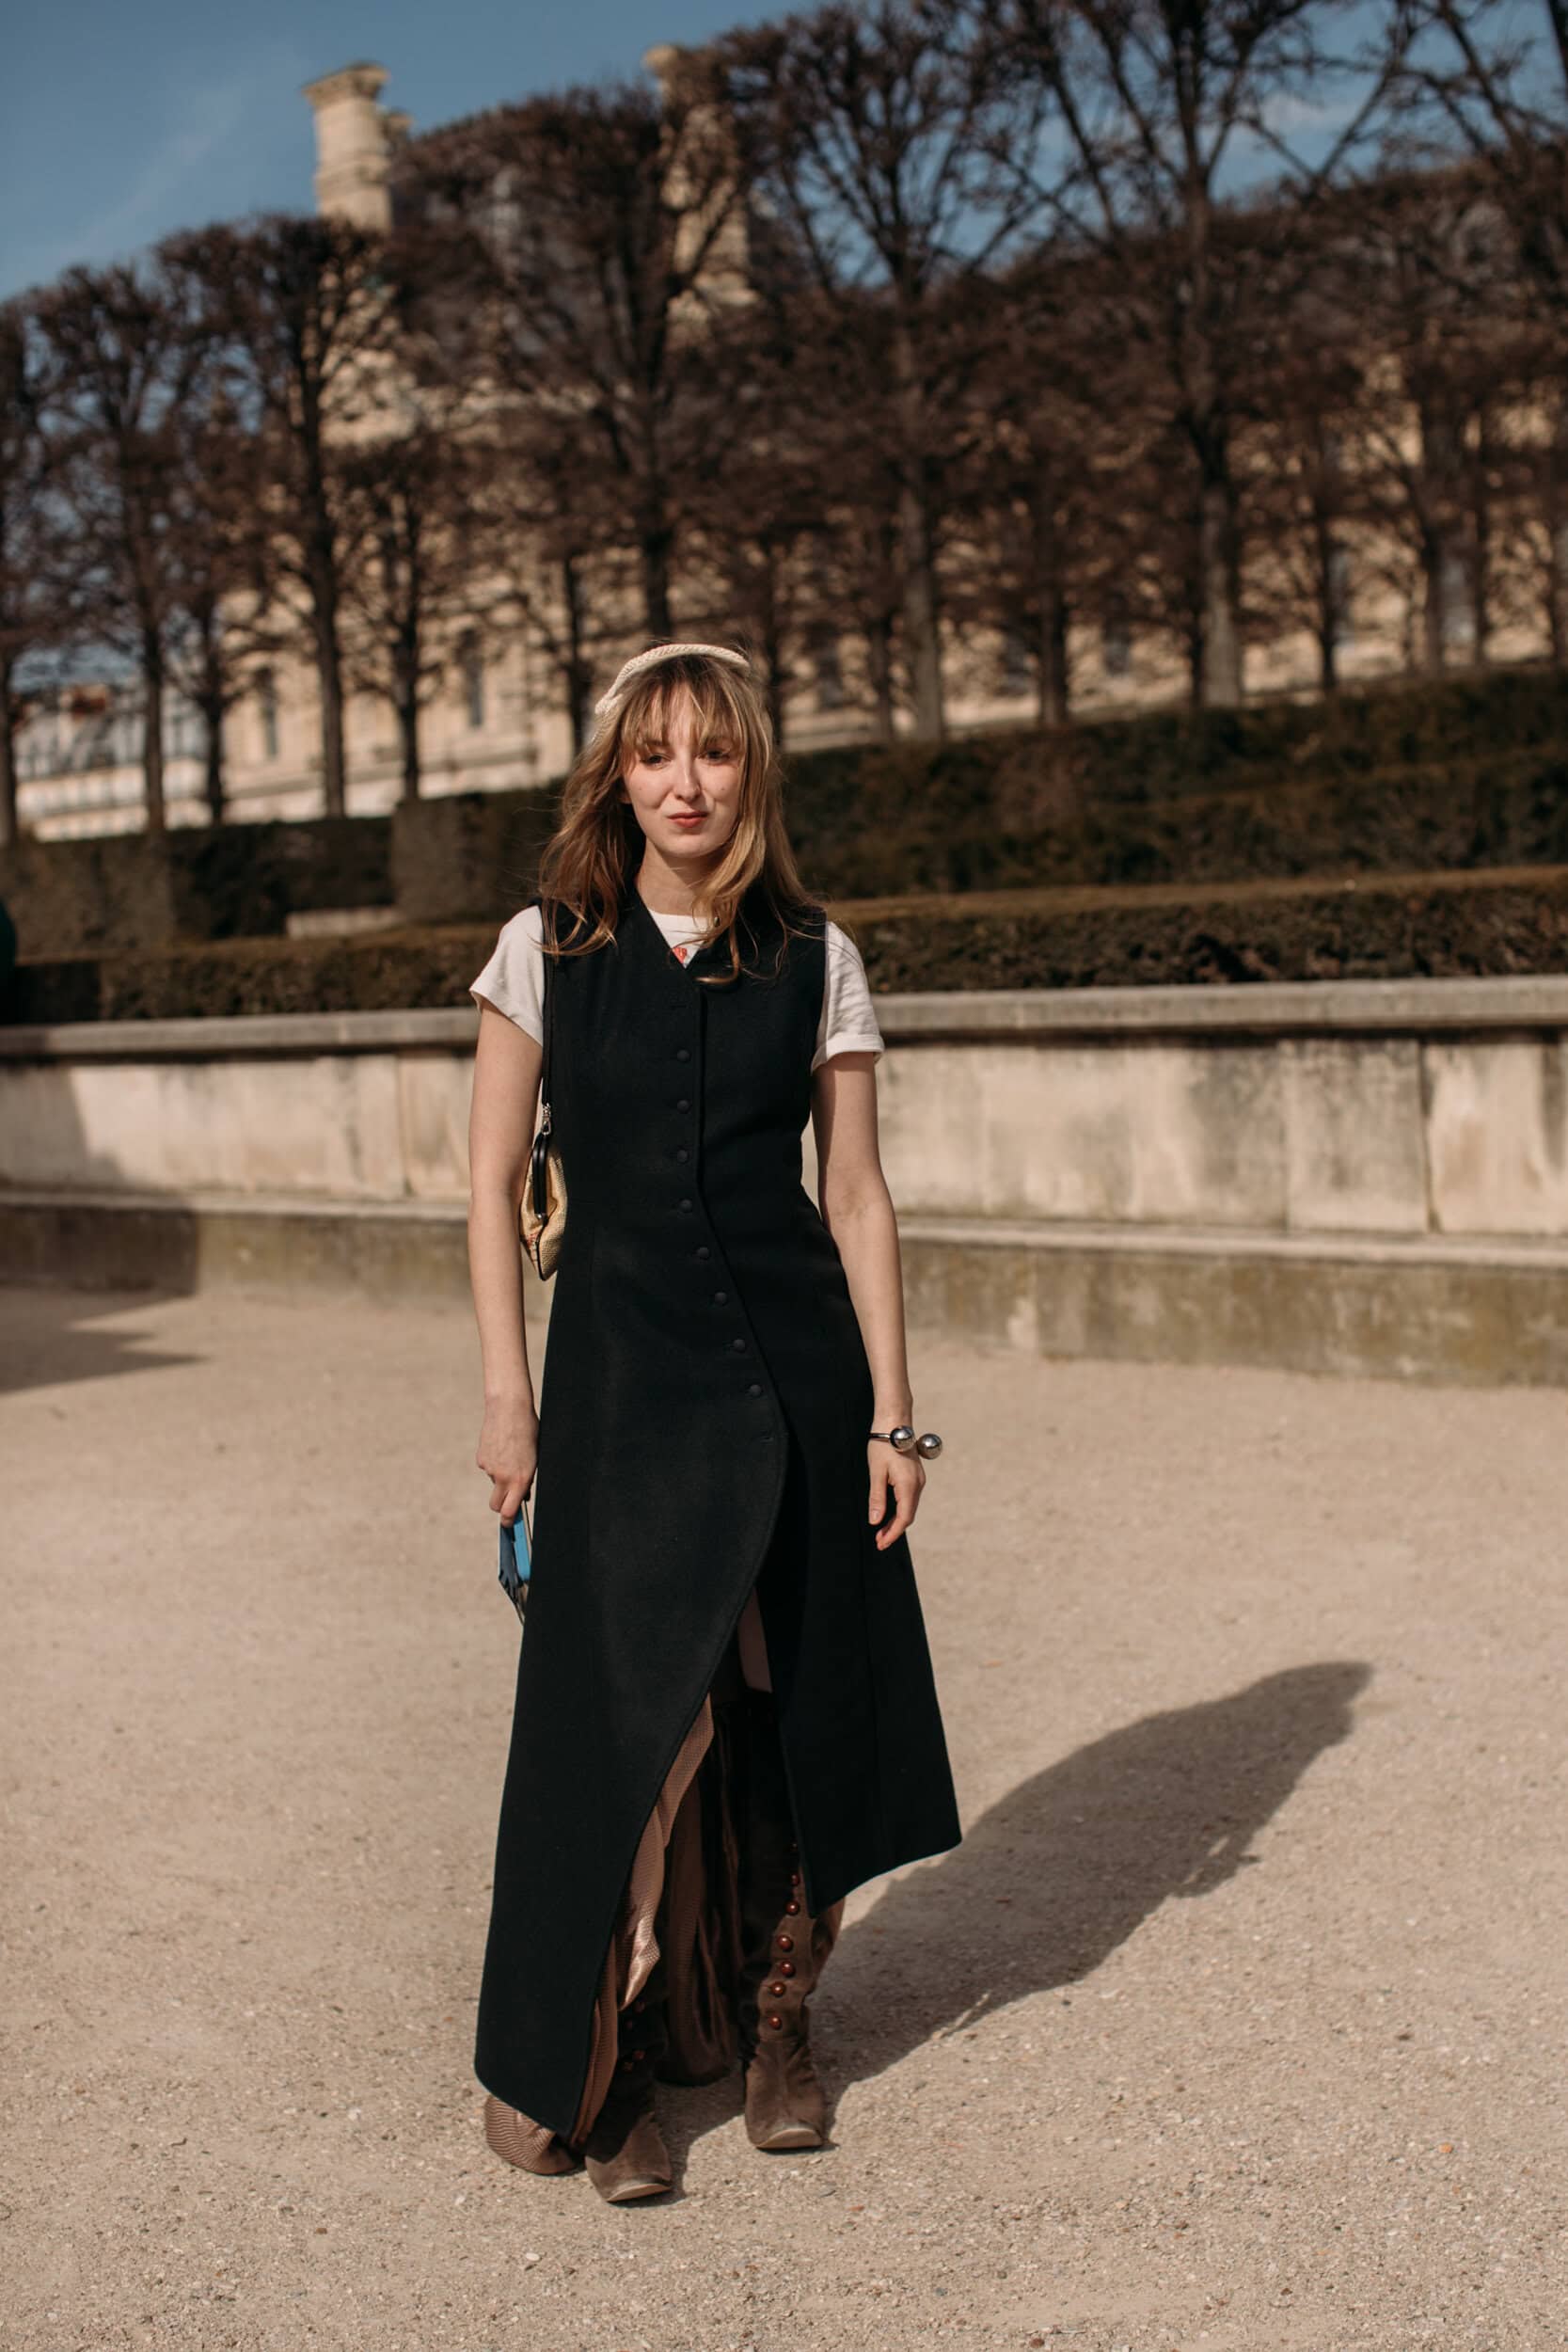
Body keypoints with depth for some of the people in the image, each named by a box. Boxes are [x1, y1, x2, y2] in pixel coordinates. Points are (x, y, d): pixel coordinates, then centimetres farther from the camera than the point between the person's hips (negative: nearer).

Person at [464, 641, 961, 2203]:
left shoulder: (816, 961, 2)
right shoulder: (546, 948, 1)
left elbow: (857, 1198, 4)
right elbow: (495, 1179, 3)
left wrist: (892, 1412, 0)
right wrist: (507, 1394, -3)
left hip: (798, 1363, 1)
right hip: (620, 1365, -1)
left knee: (803, 1709, 6)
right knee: (632, 1713, -5)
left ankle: (770, 2024, 29)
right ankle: (597, 2067, 13)